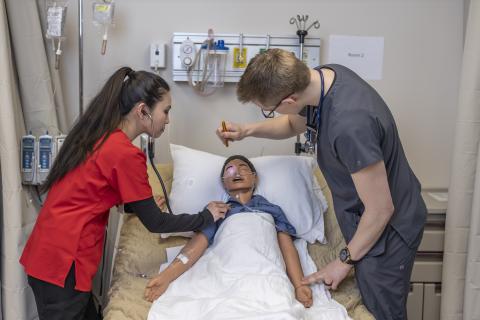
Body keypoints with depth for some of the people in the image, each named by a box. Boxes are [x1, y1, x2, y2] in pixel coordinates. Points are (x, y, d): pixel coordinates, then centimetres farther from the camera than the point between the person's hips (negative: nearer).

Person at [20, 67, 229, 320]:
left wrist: (144, 204, 9)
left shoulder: (97, 136, 6)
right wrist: (207, 217, 2)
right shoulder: (126, 154, -19)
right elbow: (155, 223, -11)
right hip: (63, 263, -8)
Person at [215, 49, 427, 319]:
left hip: (387, 229, -8)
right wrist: (248, 130, -3)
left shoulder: (350, 124, -37)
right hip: (365, 221, 8)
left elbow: (381, 209, -27)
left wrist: (346, 260, -13)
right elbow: (294, 124, 14)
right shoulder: (324, 75, -9)